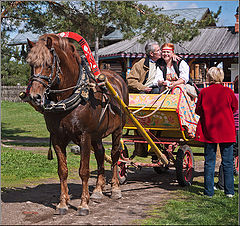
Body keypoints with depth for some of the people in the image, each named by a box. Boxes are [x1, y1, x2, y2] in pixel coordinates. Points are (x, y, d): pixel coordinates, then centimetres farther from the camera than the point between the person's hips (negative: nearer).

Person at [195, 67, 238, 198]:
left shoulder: (203, 92, -6)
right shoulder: (228, 92, -6)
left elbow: (198, 110, 2)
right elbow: (234, 108, 8)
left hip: (208, 131, 0)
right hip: (226, 131, 0)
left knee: (209, 162, 7)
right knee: (227, 162, 8)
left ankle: (209, 191, 9)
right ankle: (229, 191, 10)